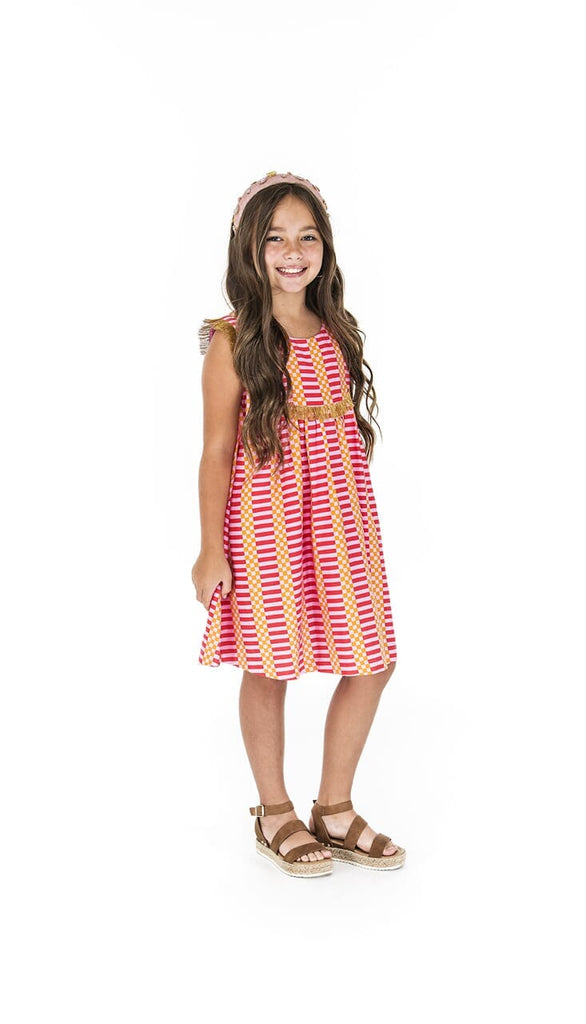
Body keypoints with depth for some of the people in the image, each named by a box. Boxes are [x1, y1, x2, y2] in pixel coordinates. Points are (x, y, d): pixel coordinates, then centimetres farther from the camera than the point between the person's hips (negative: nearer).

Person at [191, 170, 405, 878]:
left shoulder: (337, 333, 9)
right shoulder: (234, 341, -6)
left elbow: (347, 433, 14)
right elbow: (217, 449, -7)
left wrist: (361, 522, 15)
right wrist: (211, 548, -9)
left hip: (341, 516, 5)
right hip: (264, 520, -5)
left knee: (373, 660, 5)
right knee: (271, 665, 5)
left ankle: (334, 809, 24)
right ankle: (275, 814, 27)